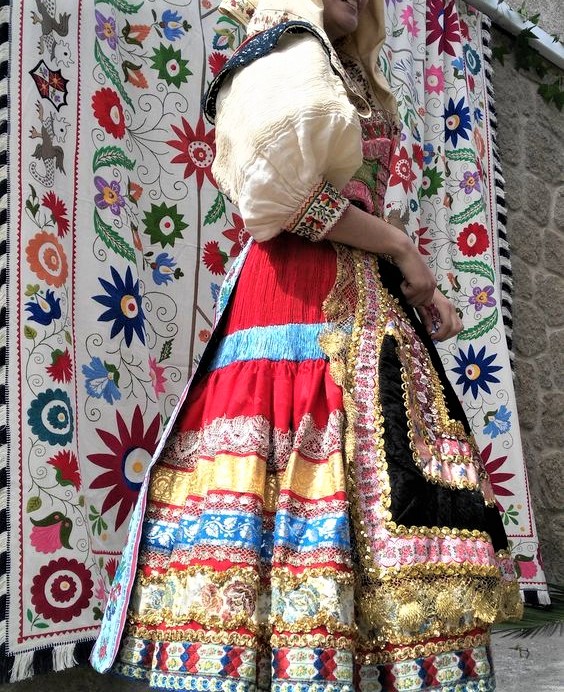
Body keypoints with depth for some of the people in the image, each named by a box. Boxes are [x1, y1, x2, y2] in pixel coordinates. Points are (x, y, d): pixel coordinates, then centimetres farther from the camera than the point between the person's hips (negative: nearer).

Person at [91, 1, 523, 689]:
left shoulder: (346, 75, 30)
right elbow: (289, 194, -14)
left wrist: (420, 289, 12)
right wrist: (401, 248, -6)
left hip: (361, 302, 9)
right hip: (308, 303, -9)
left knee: (387, 496, 2)